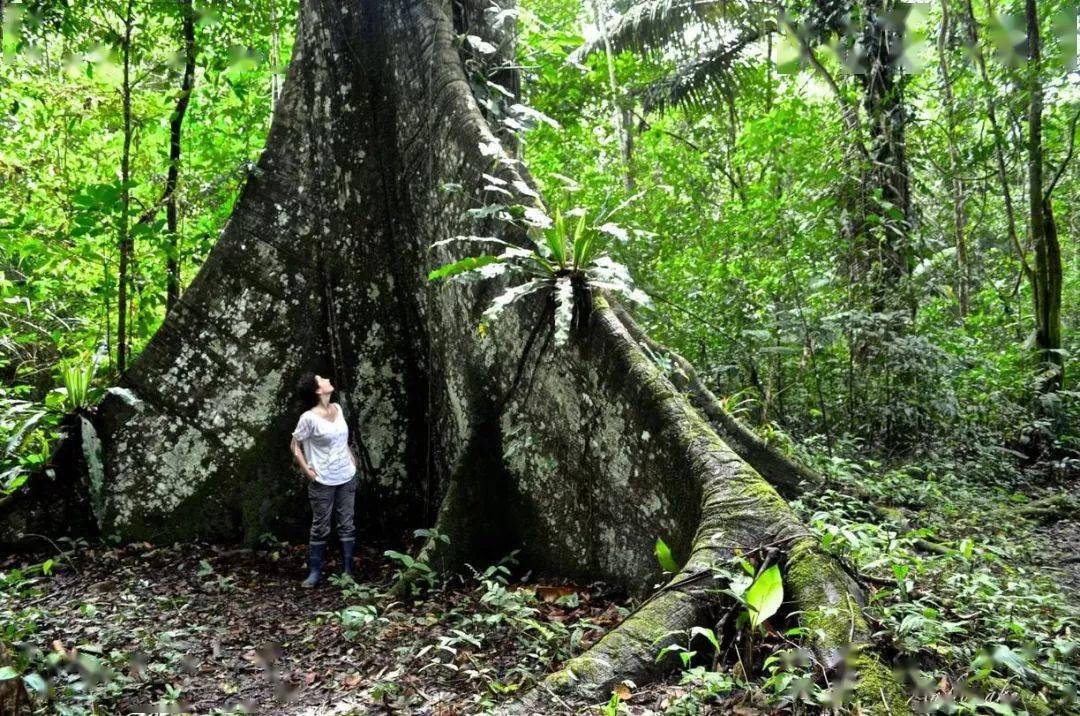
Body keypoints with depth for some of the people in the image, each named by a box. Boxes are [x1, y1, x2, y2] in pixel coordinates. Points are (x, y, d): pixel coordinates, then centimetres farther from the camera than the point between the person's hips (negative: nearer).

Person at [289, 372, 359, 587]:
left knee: (347, 525, 8)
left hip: (347, 478, 5)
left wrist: (352, 457, 10)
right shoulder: (309, 418, -16)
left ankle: (347, 571, 16)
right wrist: (307, 471, -10)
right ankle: (314, 572, 16)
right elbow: (294, 445, -8)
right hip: (323, 482, -5)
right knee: (321, 528, 4)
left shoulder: (338, 408, 3)